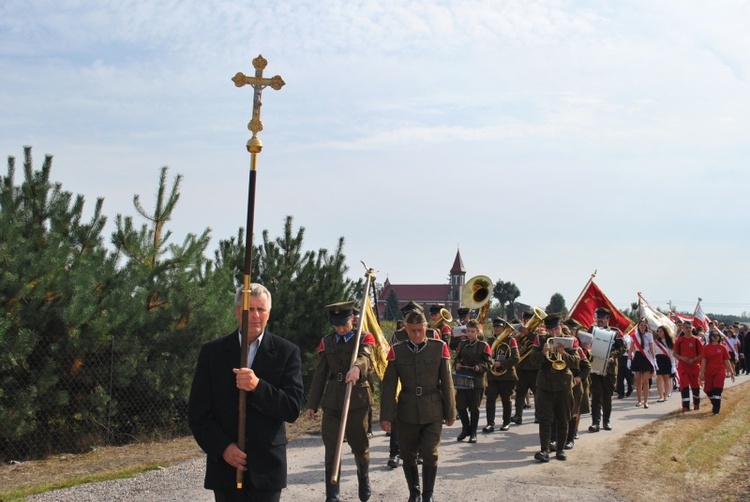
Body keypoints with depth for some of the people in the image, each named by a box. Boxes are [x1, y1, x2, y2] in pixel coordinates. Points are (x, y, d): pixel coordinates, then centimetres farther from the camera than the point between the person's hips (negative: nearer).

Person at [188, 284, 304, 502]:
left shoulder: (286, 352, 0)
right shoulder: (212, 352, 3)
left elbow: (293, 409, -6)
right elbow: (197, 413, 4)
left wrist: (258, 387, -20)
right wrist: (222, 447, -9)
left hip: (267, 466, -1)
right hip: (225, 463, 1)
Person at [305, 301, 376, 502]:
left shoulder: (364, 338, -1)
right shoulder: (327, 342, 9)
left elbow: (365, 357, -25)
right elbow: (319, 375, 10)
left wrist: (357, 367, -48)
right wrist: (312, 404, 8)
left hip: (357, 400, -2)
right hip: (332, 401, 2)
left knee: (359, 445, 10)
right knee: (331, 449, 0)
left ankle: (364, 478, 39)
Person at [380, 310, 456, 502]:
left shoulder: (439, 348, -3)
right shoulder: (397, 351, -2)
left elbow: (447, 382, 1)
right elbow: (389, 385, -2)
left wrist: (450, 412, 3)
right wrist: (385, 415, -5)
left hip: (433, 411, -1)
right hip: (407, 412, 1)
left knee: (430, 454, -4)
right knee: (408, 455, 10)